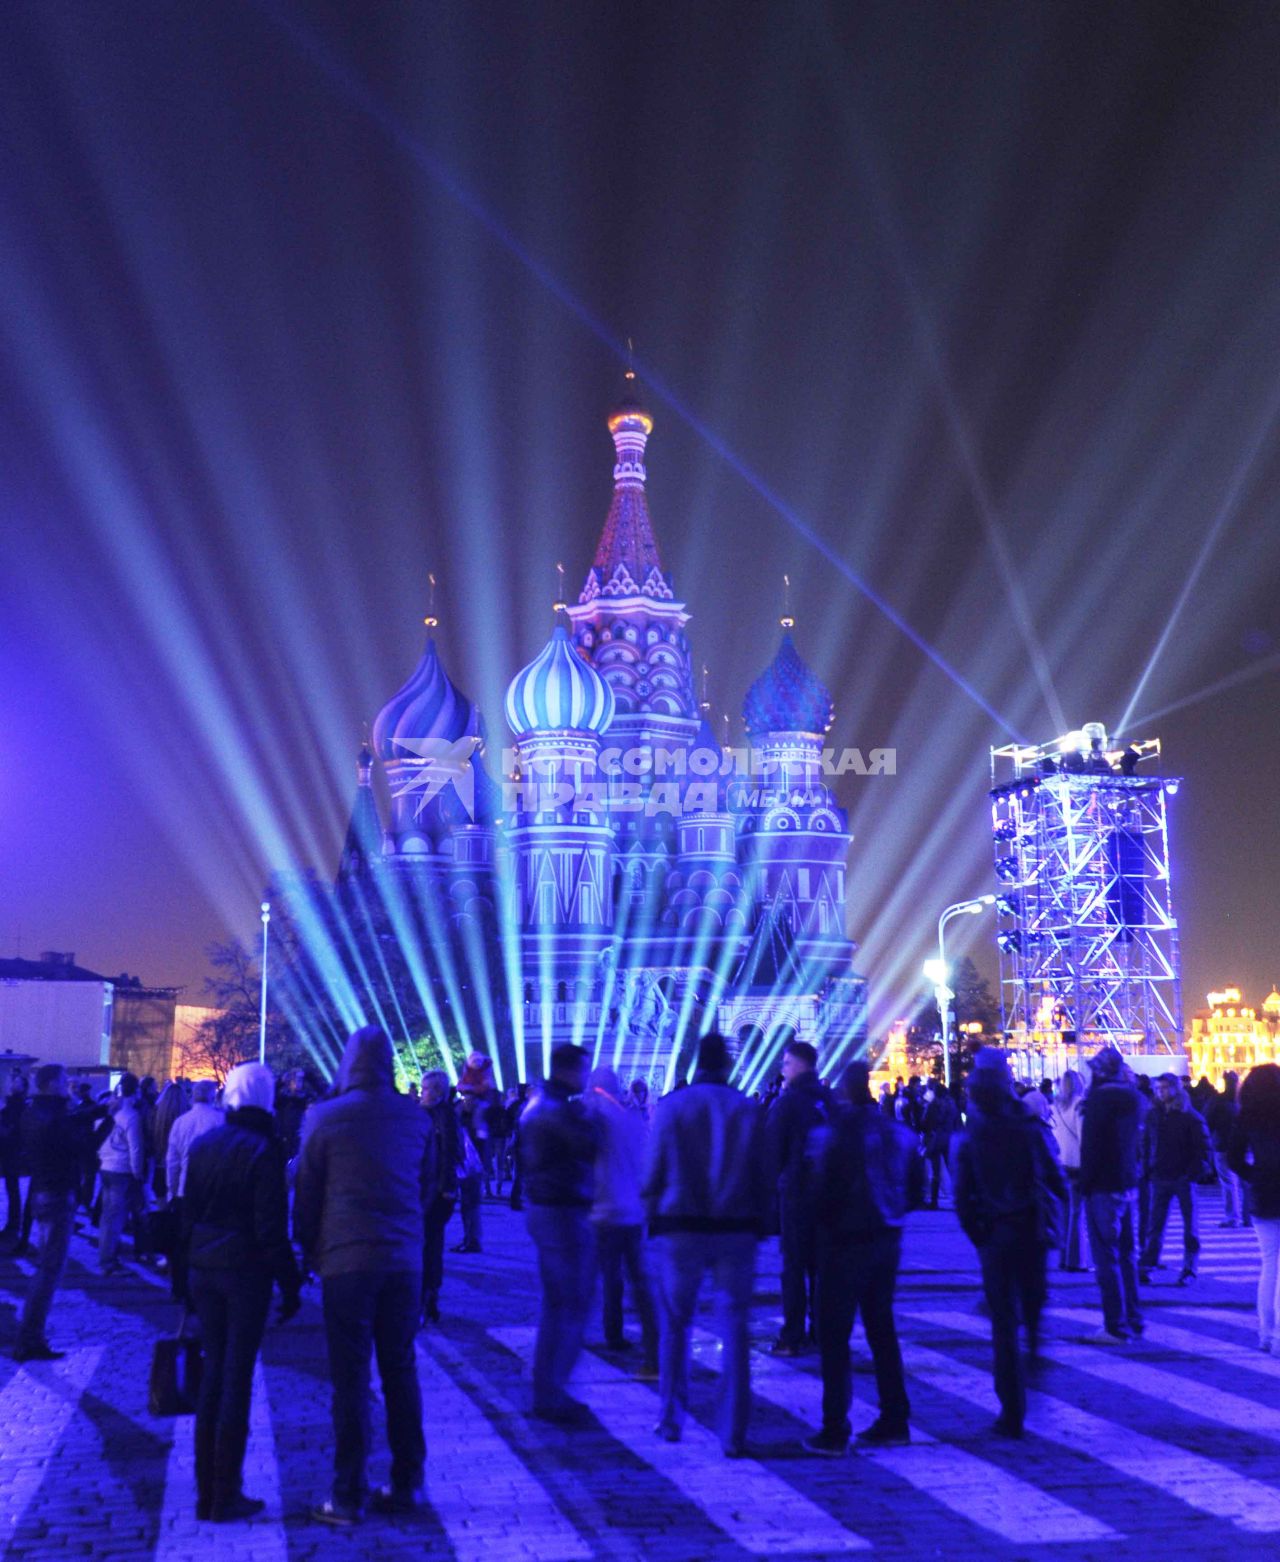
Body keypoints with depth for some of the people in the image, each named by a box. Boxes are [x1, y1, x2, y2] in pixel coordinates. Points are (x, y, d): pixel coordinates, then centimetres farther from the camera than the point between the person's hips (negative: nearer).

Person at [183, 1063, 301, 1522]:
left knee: (212, 1373, 13)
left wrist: (191, 1265, 18)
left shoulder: (202, 1144, 6)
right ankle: (226, 1497, 5)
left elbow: (188, 1212, 10)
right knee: (237, 1378, 1)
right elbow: (271, 1228, -14)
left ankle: (206, 1492, 17)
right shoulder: (263, 1150, -12)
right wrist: (290, 1285, -8)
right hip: (246, 1272, -5)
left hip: (203, 1269, 6)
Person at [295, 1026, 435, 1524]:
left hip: (346, 1260, -3)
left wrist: (312, 1252, 15)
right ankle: (406, 1484, 19)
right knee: (400, 1371, 12)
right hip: (404, 1260, 3)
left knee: (350, 1378, 2)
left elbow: (306, 1195, 1)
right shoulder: (416, 1117, 3)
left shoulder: (325, 1118, -6)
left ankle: (348, 1497, 6)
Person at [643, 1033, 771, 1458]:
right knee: (734, 1330, 4)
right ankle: (733, 1434, 4)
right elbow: (766, 1178, 2)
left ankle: (671, 1419, 21)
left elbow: (653, 1172, -3)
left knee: (675, 1326, 14)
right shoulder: (749, 1109, 0)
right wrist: (759, 1223, 11)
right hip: (737, 1232, 1)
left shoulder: (670, 1106, -4)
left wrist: (654, 1220, 7)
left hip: (681, 1230, -1)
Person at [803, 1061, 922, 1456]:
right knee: (882, 1328, 17)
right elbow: (915, 1189, 6)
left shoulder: (835, 1135, -16)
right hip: (886, 1241, 6)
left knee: (834, 1335, 1)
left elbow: (824, 1191, -17)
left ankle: (834, 1430, 1)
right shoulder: (900, 1133, 2)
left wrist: (823, 1221, 2)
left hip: (844, 1242, -6)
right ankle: (894, 1421, 21)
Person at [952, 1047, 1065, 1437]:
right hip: (1033, 1233, 1)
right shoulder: (1032, 1130, -4)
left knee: (1004, 1324, 4)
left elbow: (962, 1197, -6)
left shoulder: (969, 1140, -4)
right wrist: (1052, 1226, 8)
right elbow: (1057, 1183, -4)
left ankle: (1013, 1414, 4)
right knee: (1033, 1305, 25)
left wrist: (978, 1234, 5)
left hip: (994, 1235, 0)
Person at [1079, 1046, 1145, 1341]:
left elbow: (1090, 1143, -17)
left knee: (1106, 1258, -4)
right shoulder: (1133, 1097, 9)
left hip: (1103, 1187, -8)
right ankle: (1133, 1321, 21)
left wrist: (1085, 1182, -10)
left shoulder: (1099, 1097, -15)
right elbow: (1138, 1141, 15)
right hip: (1129, 1184, 8)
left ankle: (1116, 1326, -3)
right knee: (1127, 1255, 15)